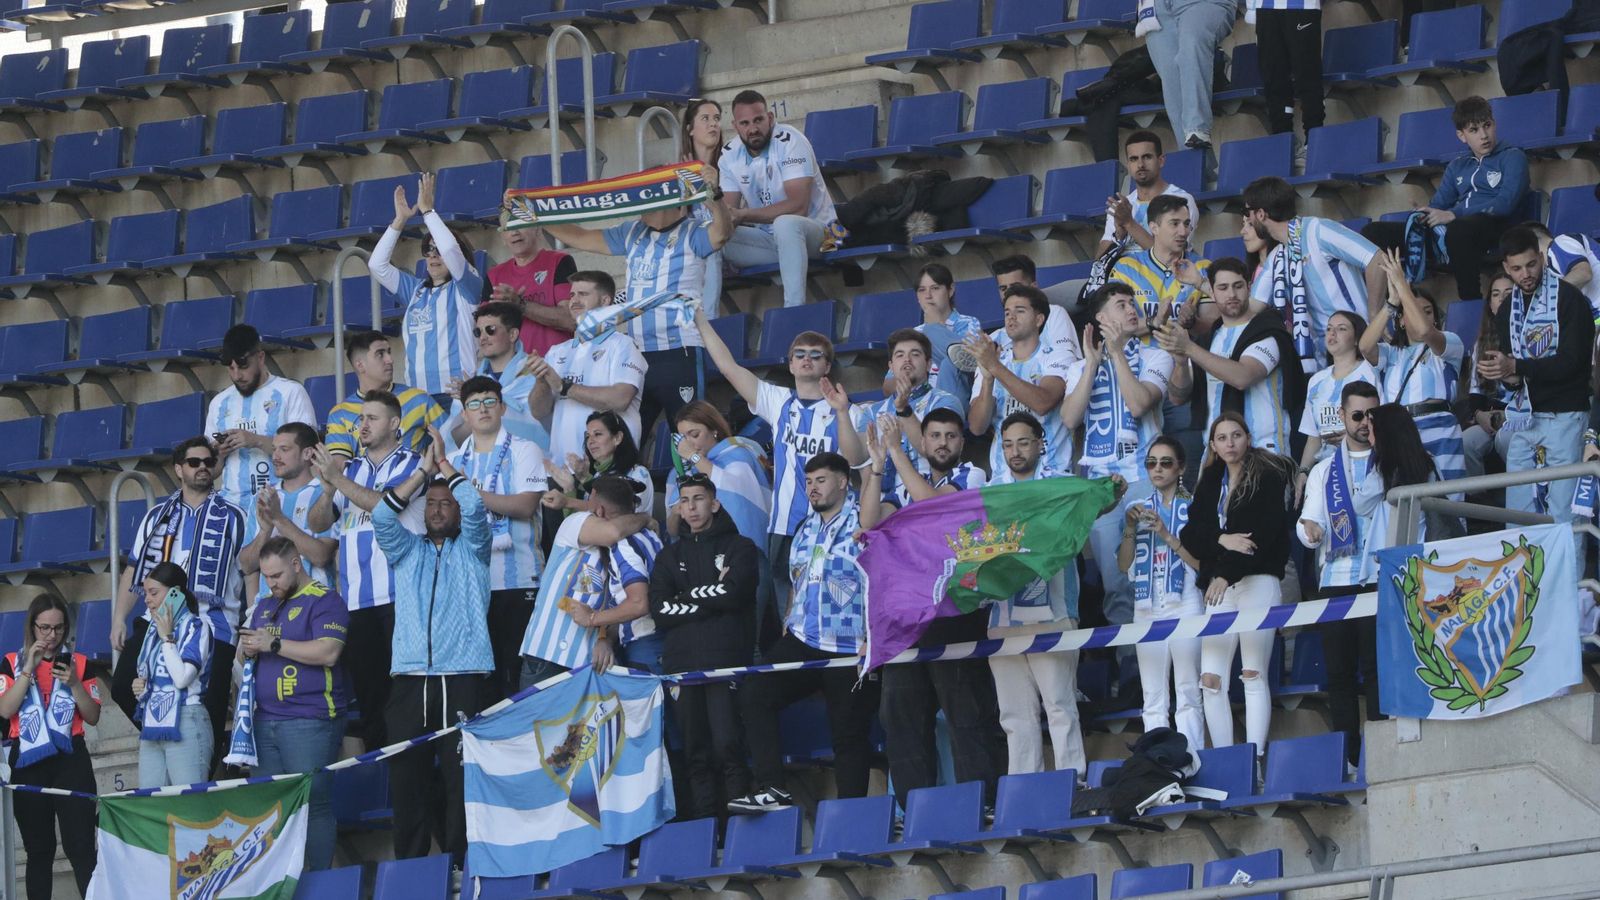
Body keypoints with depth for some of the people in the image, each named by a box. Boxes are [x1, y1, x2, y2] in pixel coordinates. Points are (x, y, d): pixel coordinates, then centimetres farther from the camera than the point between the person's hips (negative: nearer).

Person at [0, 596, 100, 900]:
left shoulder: (79, 663, 7)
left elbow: (93, 717, 4)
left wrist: (74, 683, -11)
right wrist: (30, 667, -14)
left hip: (70, 761, -1)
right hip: (28, 763, 1)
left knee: (80, 846, -11)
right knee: (38, 849, 6)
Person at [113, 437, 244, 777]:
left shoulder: (233, 518, 7)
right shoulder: (158, 516, 16)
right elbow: (135, 571, 17)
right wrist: (118, 619, 7)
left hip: (213, 625, -3)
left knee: (206, 715, -5)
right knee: (124, 687, -12)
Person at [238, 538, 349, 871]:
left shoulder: (324, 601, -5)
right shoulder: (266, 606, 20)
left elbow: (328, 652, -18)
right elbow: (249, 653, 28)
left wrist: (273, 644, -16)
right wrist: (248, 650, 3)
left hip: (309, 721, -8)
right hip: (266, 719, 8)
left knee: (314, 804, -8)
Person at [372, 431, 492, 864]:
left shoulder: (471, 548, 14)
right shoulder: (406, 550, 22)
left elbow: (475, 507, -4)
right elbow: (382, 516, 6)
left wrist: (445, 463, 6)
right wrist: (423, 471, 5)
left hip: (463, 678, -3)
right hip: (410, 678, 3)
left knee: (462, 775, -9)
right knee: (405, 775, -2)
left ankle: (461, 862, -8)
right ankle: (409, 866, 2)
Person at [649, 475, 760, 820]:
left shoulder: (739, 548, 10)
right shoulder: (670, 555, 20)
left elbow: (735, 593, -9)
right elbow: (659, 610, 5)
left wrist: (687, 597, 0)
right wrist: (711, 598, -3)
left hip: (726, 658, -4)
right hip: (682, 661, 4)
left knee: (727, 746, -14)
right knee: (695, 752, 1)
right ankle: (702, 825, 2)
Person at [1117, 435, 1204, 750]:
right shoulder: (1137, 510, 15)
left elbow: (1201, 561, -3)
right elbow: (1124, 565, 11)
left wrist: (1166, 534, -13)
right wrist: (1130, 530, -5)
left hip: (1184, 603, -3)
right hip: (1146, 606, 4)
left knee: (1188, 694, -8)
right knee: (1153, 699, 1)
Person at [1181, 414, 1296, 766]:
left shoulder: (1267, 475, 1)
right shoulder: (1210, 482, 18)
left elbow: (1265, 529, -11)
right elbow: (1191, 534, 9)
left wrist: (1226, 572, -18)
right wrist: (1222, 540, -12)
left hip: (1257, 579, -5)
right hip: (1218, 584, 5)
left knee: (1254, 675, -8)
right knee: (1211, 678, -4)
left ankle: (1255, 761, -10)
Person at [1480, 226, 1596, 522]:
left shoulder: (1568, 299, -9)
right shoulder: (1507, 311, 13)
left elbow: (1571, 362, -16)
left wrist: (1515, 367, -21)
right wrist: (1497, 371, -9)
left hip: (1563, 416, -6)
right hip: (1525, 418, 7)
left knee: (1562, 514, -8)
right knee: (1517, 511, 4)